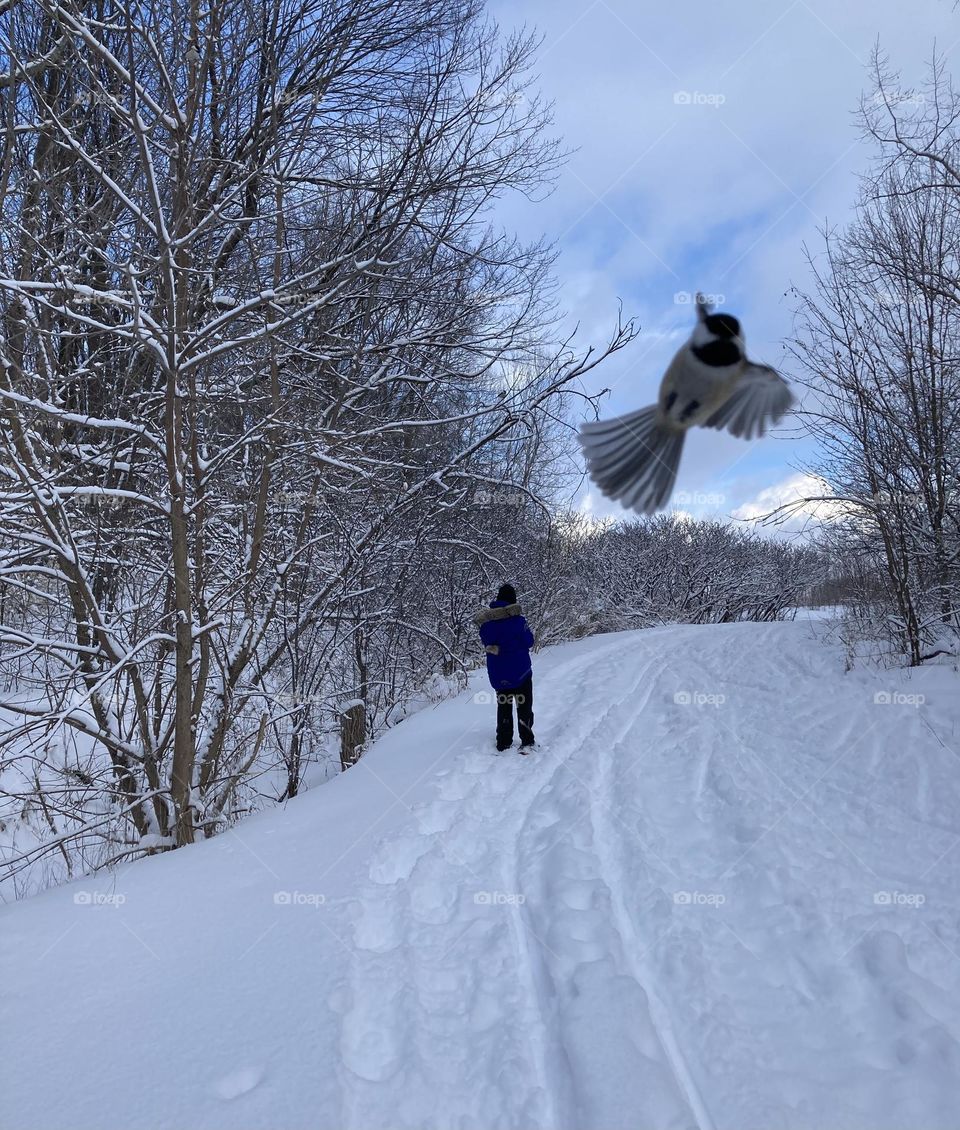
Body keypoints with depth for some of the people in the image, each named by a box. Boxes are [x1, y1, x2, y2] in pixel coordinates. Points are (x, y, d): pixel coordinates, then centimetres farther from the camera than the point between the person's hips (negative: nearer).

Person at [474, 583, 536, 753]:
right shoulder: (516, 619, -17)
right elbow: (529, 642, -9)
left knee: (503, 706, 17)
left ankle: (503, 743, 16)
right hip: (520, 671, -3)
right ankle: (526, 742, 7)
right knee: (524, 705, 10)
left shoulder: (486, 620, -4)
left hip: (497, 673, 4)